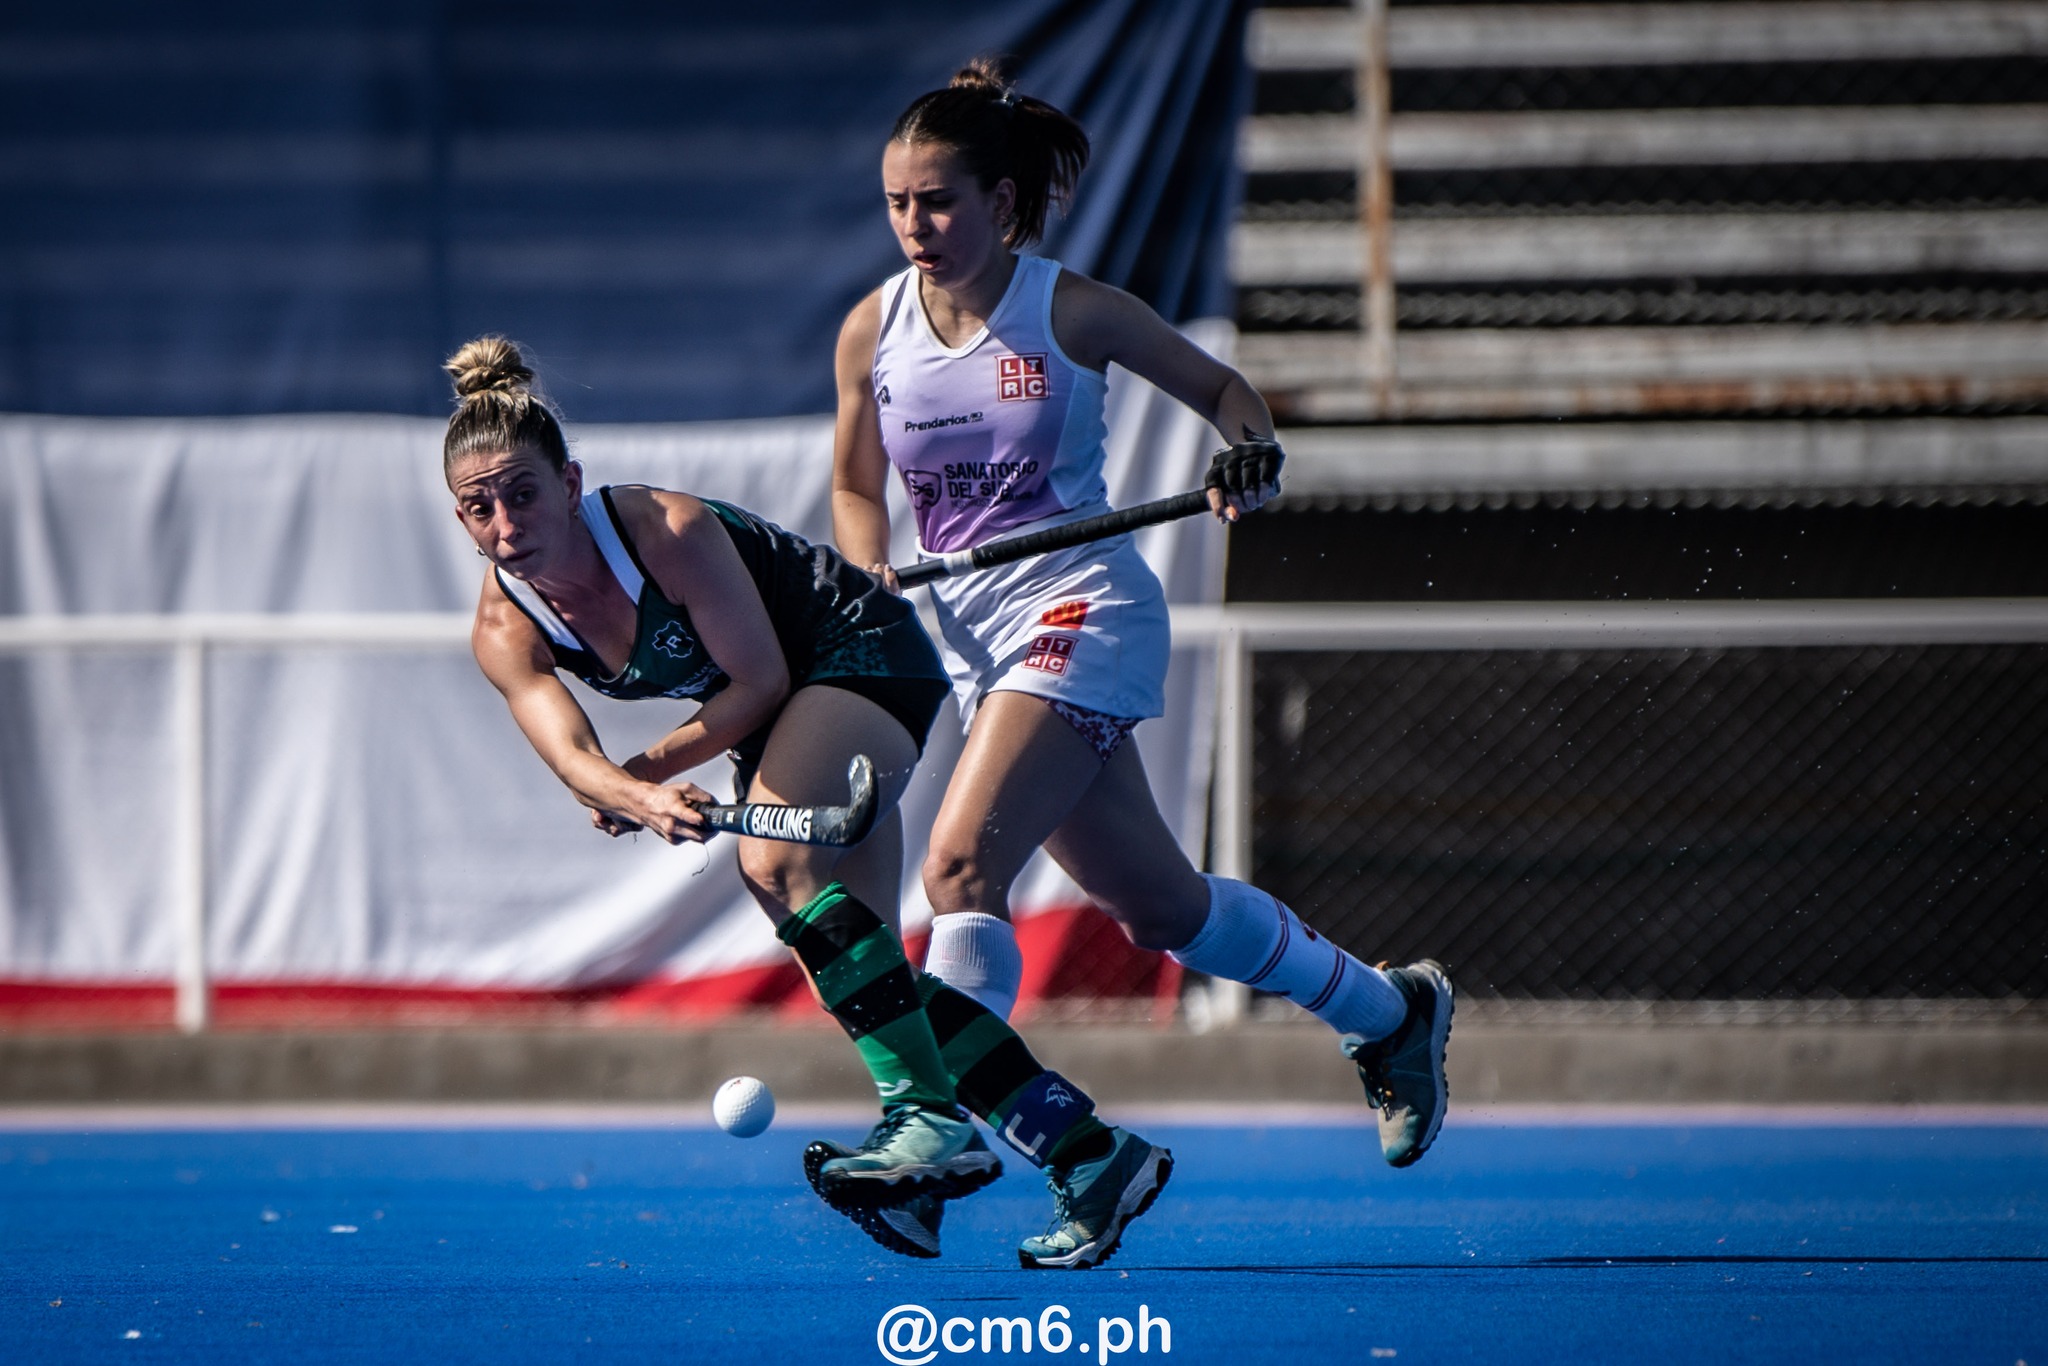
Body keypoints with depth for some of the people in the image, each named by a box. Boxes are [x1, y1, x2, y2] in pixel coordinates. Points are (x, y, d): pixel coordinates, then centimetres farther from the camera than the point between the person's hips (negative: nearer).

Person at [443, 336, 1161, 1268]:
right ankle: (1091, 1153, 7)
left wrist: (648, 769, -19)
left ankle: (934, 1119, -37)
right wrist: (636, 798, -46)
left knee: (775, 862, -31)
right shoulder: (504, 631, -12)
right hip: (786, 714, 7)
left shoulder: (665, 530, -29)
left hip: (870, 656, -7)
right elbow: (569, 753, -26)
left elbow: (762, 681, -21)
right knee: (859, 972, 0)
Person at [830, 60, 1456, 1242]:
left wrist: (1250, 451, -16)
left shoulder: (1072, 312, -9)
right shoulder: (873, 332, 2)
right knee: (1156, 903, 13)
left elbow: (1217, 384, 5)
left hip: (1078, 605, -5)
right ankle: (1387, 1010, 33)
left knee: (963, 861, -23)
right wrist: (870, 574, -4)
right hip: (969, 630, 5)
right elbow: (857, 487, 15)